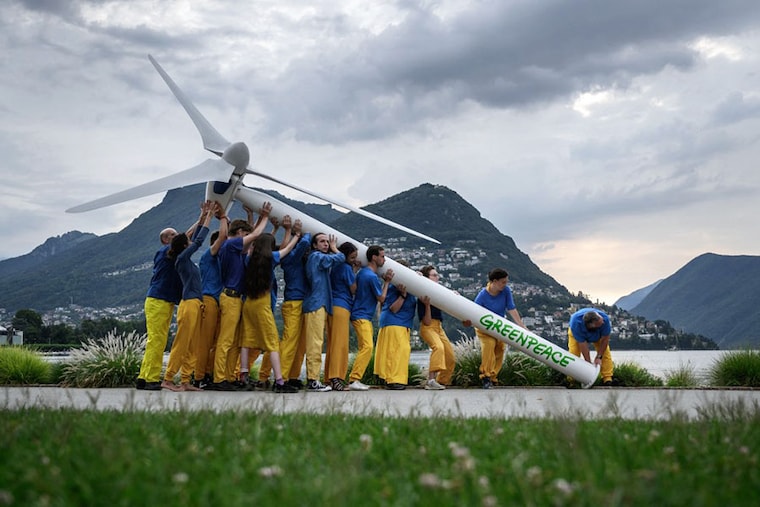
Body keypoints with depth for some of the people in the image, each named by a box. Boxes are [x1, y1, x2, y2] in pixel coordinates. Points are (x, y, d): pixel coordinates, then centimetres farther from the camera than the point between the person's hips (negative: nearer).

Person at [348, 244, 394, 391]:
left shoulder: (362, 272, 13)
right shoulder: (372, 276, -17)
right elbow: (381, 298, -9)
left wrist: (383, 279, 16)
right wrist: (386, 281, 3)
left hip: (364, 317, 11)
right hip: (362, 316, -11)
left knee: (365, 347, 12)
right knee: (367, 347, -19)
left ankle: (355, 379, 12)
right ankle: (354, 380, -24)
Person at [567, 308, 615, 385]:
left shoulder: (605, 318, -41)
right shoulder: (576, 323, -44)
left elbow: (605, 339, -26)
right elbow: (582, 344, -34)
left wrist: (599, 357, -23)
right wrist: (589, 362, -29)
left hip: (598, 334, 2)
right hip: (576, 334, -2)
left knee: (605, 352, -14)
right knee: (573, 353, -19)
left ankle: (607, 379, -9)